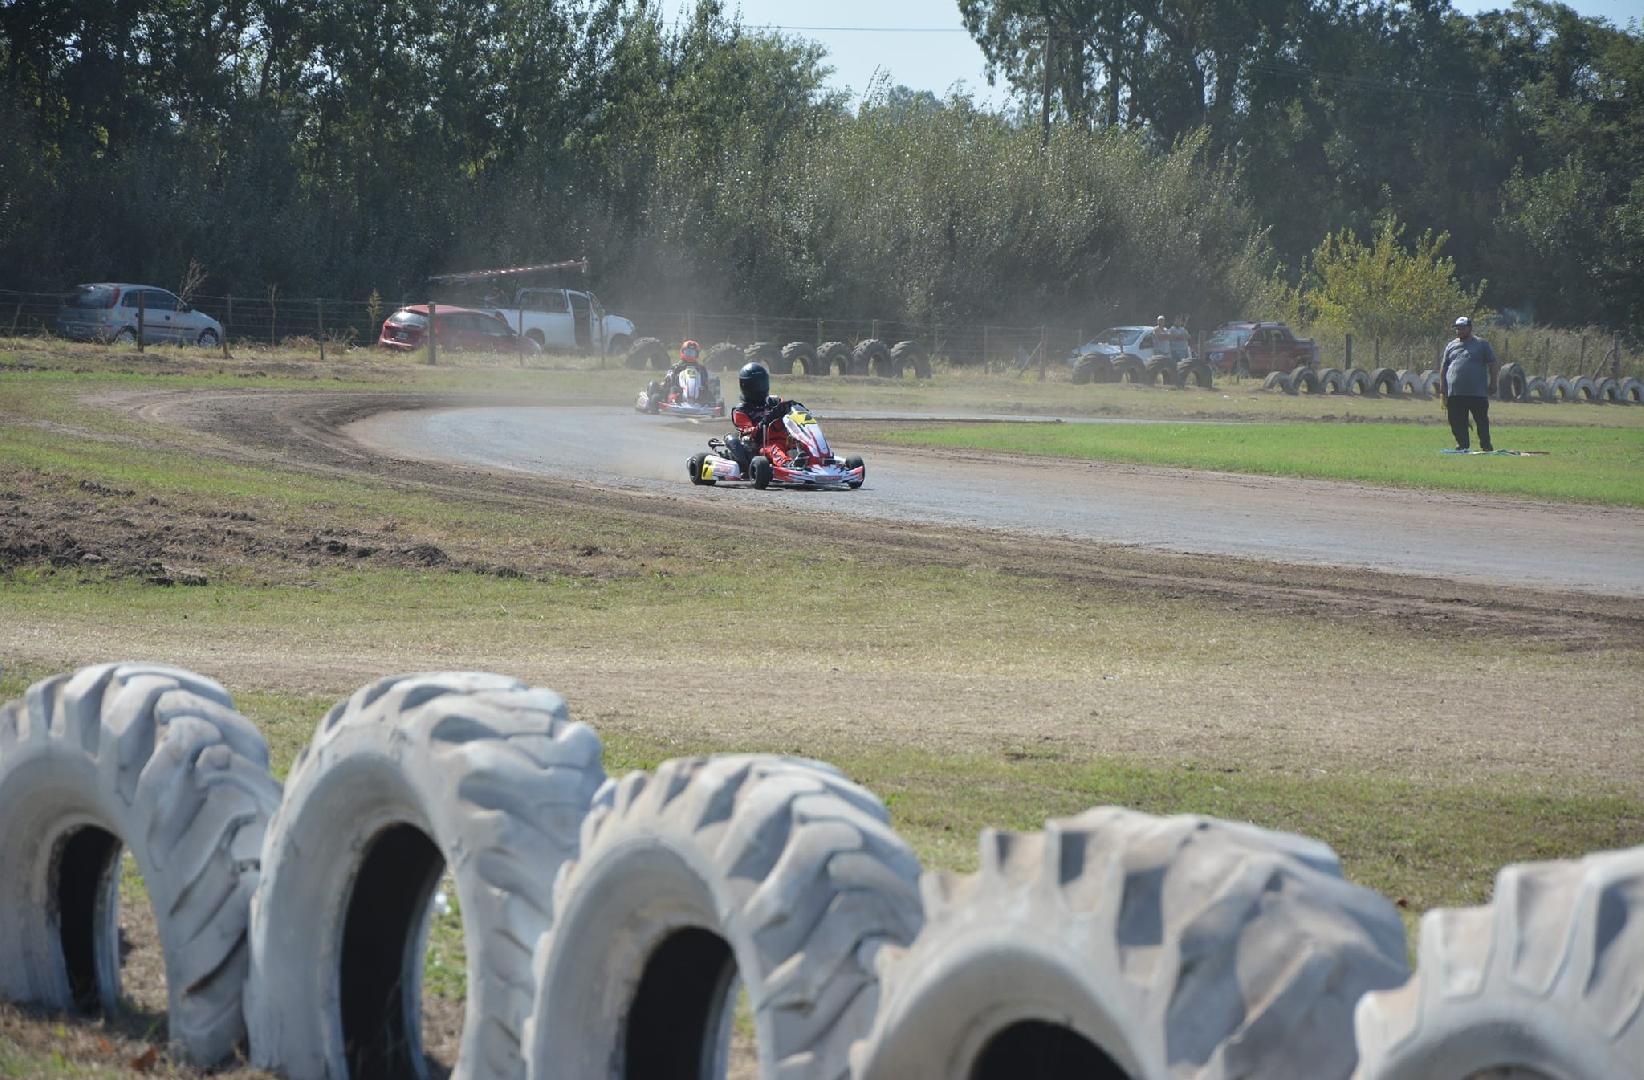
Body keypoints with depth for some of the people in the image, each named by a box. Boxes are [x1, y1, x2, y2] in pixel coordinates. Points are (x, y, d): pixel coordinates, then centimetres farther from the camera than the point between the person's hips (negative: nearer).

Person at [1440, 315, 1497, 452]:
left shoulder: (1482, 344, 7)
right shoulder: (1451, 346, 16)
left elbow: (1492, 365, 5)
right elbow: (1443, 368, 16)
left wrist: (1492, 384, -3)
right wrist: (1442, 388, 8)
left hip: (1477, 393, -3)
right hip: (1454, 393, 3)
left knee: (1482, 421, 1)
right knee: (1457, 424, 3)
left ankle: (1486, 445, 9)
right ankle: (1462, 445, 11)